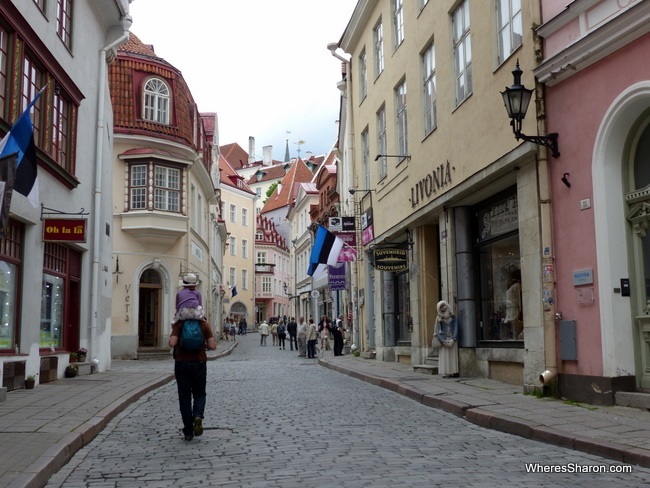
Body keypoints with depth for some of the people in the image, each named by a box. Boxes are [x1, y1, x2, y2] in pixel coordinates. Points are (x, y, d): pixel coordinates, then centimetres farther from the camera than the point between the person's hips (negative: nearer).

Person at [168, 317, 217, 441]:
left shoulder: (179, 324, -5)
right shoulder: (204, 324, -2)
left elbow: (172, 343, -18)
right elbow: (212, 346, -8)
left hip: (181, 364, 0)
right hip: (199, 363, 0)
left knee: (184, 396, 8)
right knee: (199, 394, 16)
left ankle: (188, 431, 9)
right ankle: (198, 416, -13)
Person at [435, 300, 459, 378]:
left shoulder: (453, 316, 6)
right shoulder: (439, 318, 3)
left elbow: (456, 328, 1)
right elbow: (437, 331, -2)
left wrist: (453, 339, -11)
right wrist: (443, 341, -13)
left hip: (452, 340, 1)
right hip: (444, 340, -1)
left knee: (453, 356, -1)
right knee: (445, 356, -5)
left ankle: (454, 372, 0)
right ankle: (446, 373, -5)